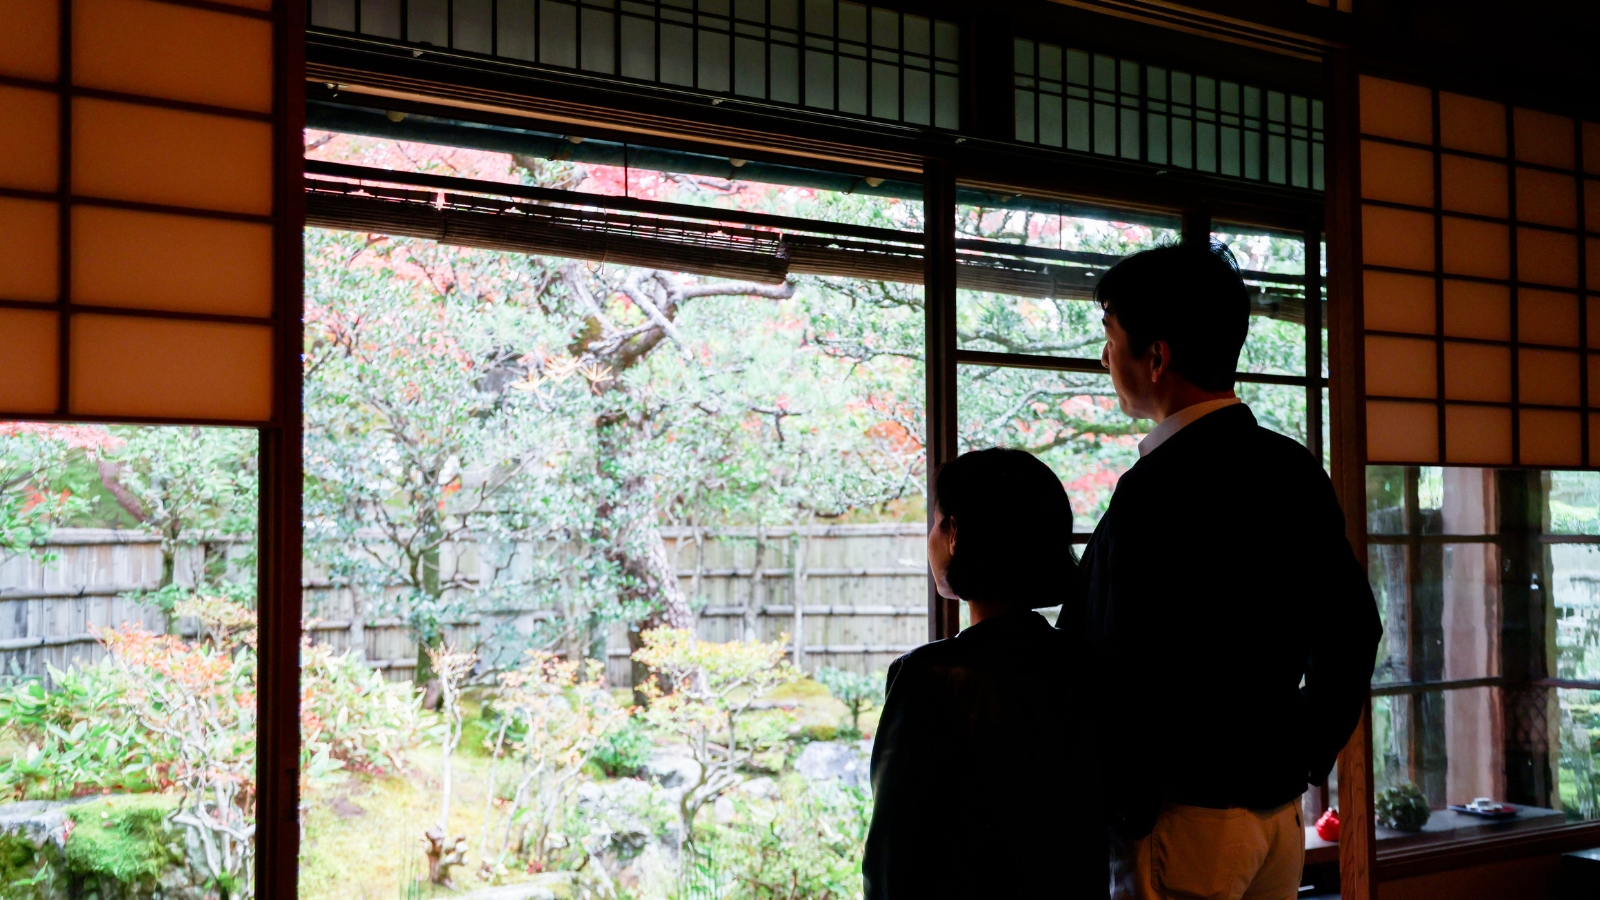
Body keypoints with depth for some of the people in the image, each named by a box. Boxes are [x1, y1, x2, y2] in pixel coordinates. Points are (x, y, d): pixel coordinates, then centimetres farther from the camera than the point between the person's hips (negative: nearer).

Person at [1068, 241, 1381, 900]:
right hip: (1281, 815, 8)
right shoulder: (1296, 470, 5)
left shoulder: (1157, 489, -19)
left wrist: (1123, 821, -12)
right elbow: (1352, 633, 11)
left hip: (1185, 820, -8)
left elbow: (1129, 678, -22)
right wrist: (1303, 764, 16)